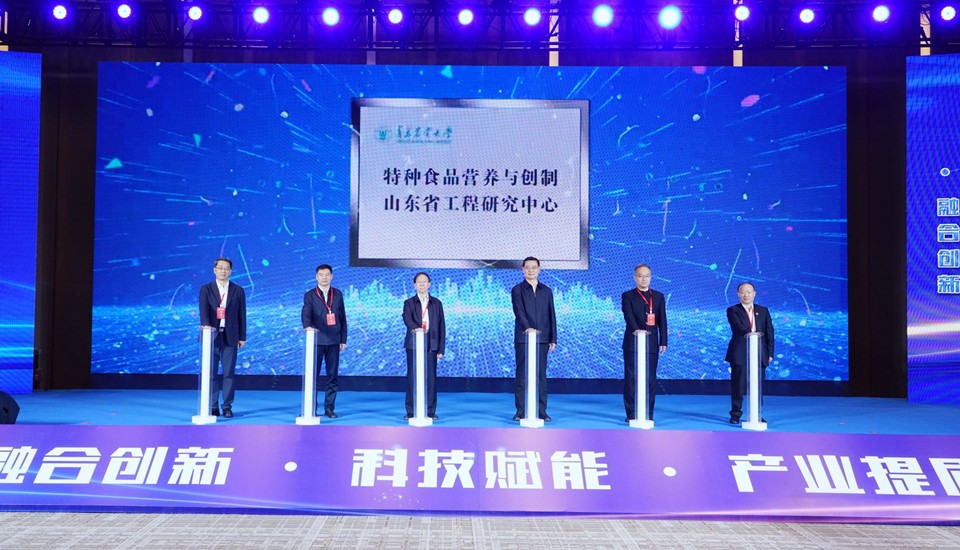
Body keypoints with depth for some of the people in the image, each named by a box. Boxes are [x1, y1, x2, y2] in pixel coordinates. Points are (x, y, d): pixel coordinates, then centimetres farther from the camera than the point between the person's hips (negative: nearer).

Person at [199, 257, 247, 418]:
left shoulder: (238, 290, 8)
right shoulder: (206, 289, 5)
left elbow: (242, 315, 8)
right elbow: (203, 309, -9)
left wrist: (242, 337, 4)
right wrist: (206, 324, -28)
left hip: (230, 337, 0)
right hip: (212, 335, 0)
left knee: (228, 373, 0)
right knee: (211, 373, 2)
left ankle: (227, 407, 6)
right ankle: (212, 407, 9)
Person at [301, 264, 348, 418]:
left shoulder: (338, 294, 9)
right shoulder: (310, 295, 0)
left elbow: (342, 317, 10)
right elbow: (305, 313, -15)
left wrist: (343, 339, 6)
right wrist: (308, 326, -37)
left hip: (333, 341, 2)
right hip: (316, 340, -2)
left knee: (332, 376, 5)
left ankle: (329, 408, 12)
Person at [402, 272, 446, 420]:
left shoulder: (436, 303, 12)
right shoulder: (409, 303, 8)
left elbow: (441, 326, 9)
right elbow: (407, 318, -13)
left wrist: (441, 348, 3)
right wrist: (415, 327, -36)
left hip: (431, 345, 1)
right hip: (413, 345, -1)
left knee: (431, 378, 0)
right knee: (412, 378, -1)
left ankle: (430, 411, 7)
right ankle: (411, 411, 5)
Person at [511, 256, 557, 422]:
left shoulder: (546, 291, 13)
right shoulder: (517, 290, 2)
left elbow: (551, 315, 11)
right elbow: (519, 311, -14)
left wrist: (553, 339, 5)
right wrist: (527, 327, -32)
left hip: (542, 339, 3)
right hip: (523, 338, -3)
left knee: (541, 375, 4)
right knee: (522, 375, -1)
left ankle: (541, 411, 8)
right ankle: (521, 411, 3)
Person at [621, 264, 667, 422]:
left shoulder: (658, 297, 13)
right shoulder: (628, 296, 3)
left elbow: (662, 321, 8)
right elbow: (629, 316, -14)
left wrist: (663, 342, 0)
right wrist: (636, 329, -32)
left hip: (652, 344, 2)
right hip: (632, 343, -2)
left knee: (650, 379, 3)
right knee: (631, 378, -1)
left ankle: (648, 414, 9)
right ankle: (631, 414, 4)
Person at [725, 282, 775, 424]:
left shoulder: (763, 311, 13)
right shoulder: (733, 310, 2)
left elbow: (769, 332, 10)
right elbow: (738, 326, -17)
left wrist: (770, 353, 3)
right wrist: (748, 332, -37)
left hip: (759, 354, 3)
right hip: (740, 354, -3)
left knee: (758, 386, 5)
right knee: (738, 385, 0)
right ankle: (735, 414, 11)